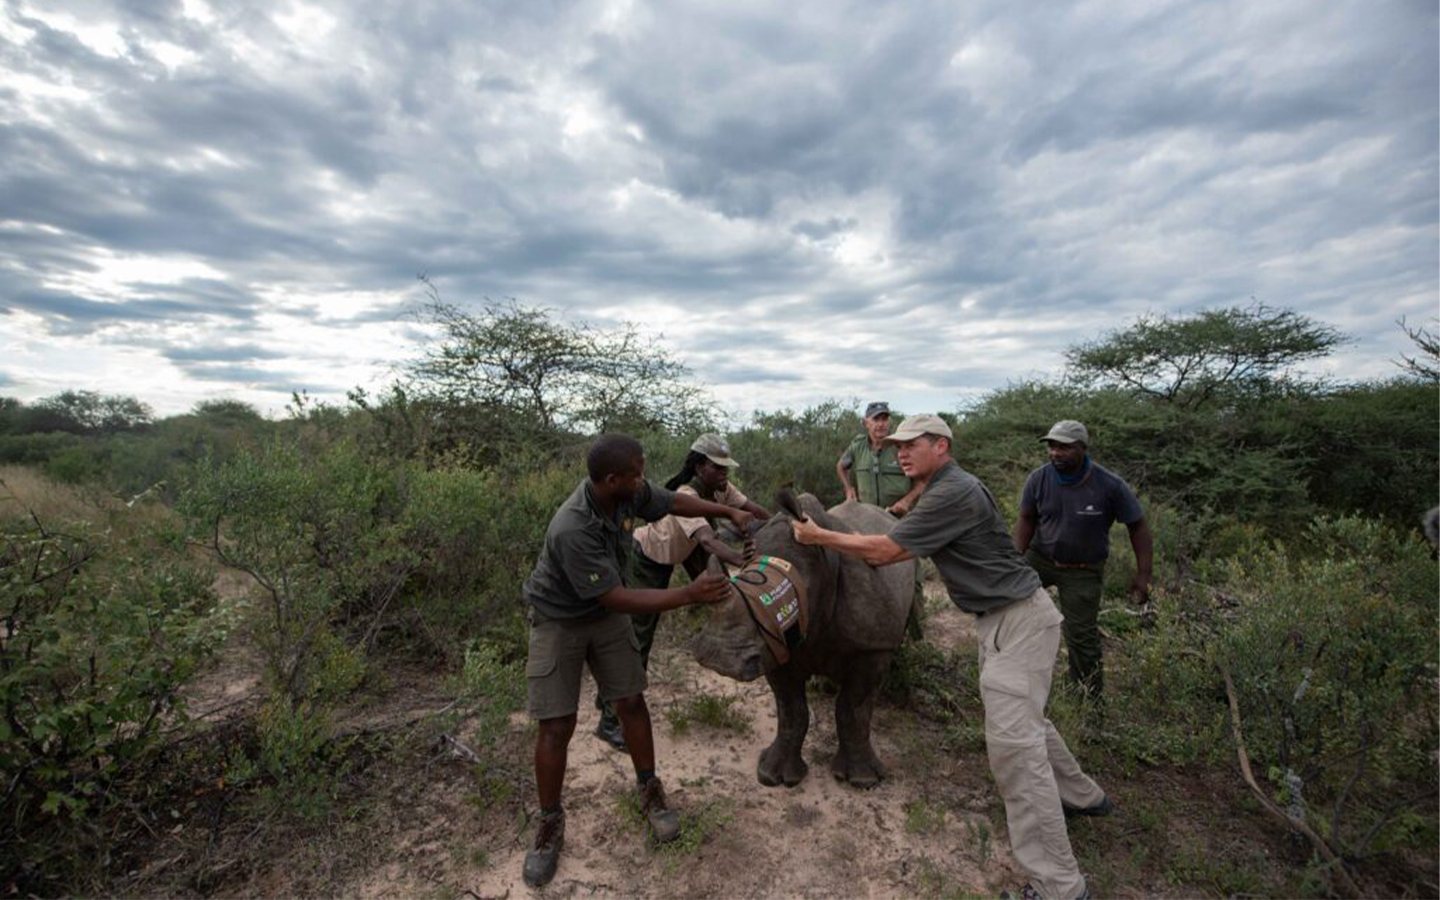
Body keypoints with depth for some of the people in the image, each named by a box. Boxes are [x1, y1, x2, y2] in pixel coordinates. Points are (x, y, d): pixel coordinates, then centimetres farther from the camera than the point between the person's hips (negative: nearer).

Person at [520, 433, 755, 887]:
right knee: (557, 725, -1)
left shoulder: (627, 492, -20)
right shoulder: (572, 531, -39)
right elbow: (618, 597, -33)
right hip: (558, 622, -5)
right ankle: (550, 822, 21)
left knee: (631, 701, 6)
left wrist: (730, 512, 0)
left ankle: (649, 791, 26)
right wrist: (690, 594, -32)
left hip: (605, 614, 5)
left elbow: (674, 501, 1)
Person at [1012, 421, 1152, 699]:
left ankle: (1089, 685, 32)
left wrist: (1143, 575, -10)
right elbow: (1026, 520, -3)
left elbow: (1138, 526, -7)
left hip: (1082, 571, -2)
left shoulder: (1111, 485, -20)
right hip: (1039, 558, 2)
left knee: (1081, 633, 2)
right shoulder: (1039, 479, -15)